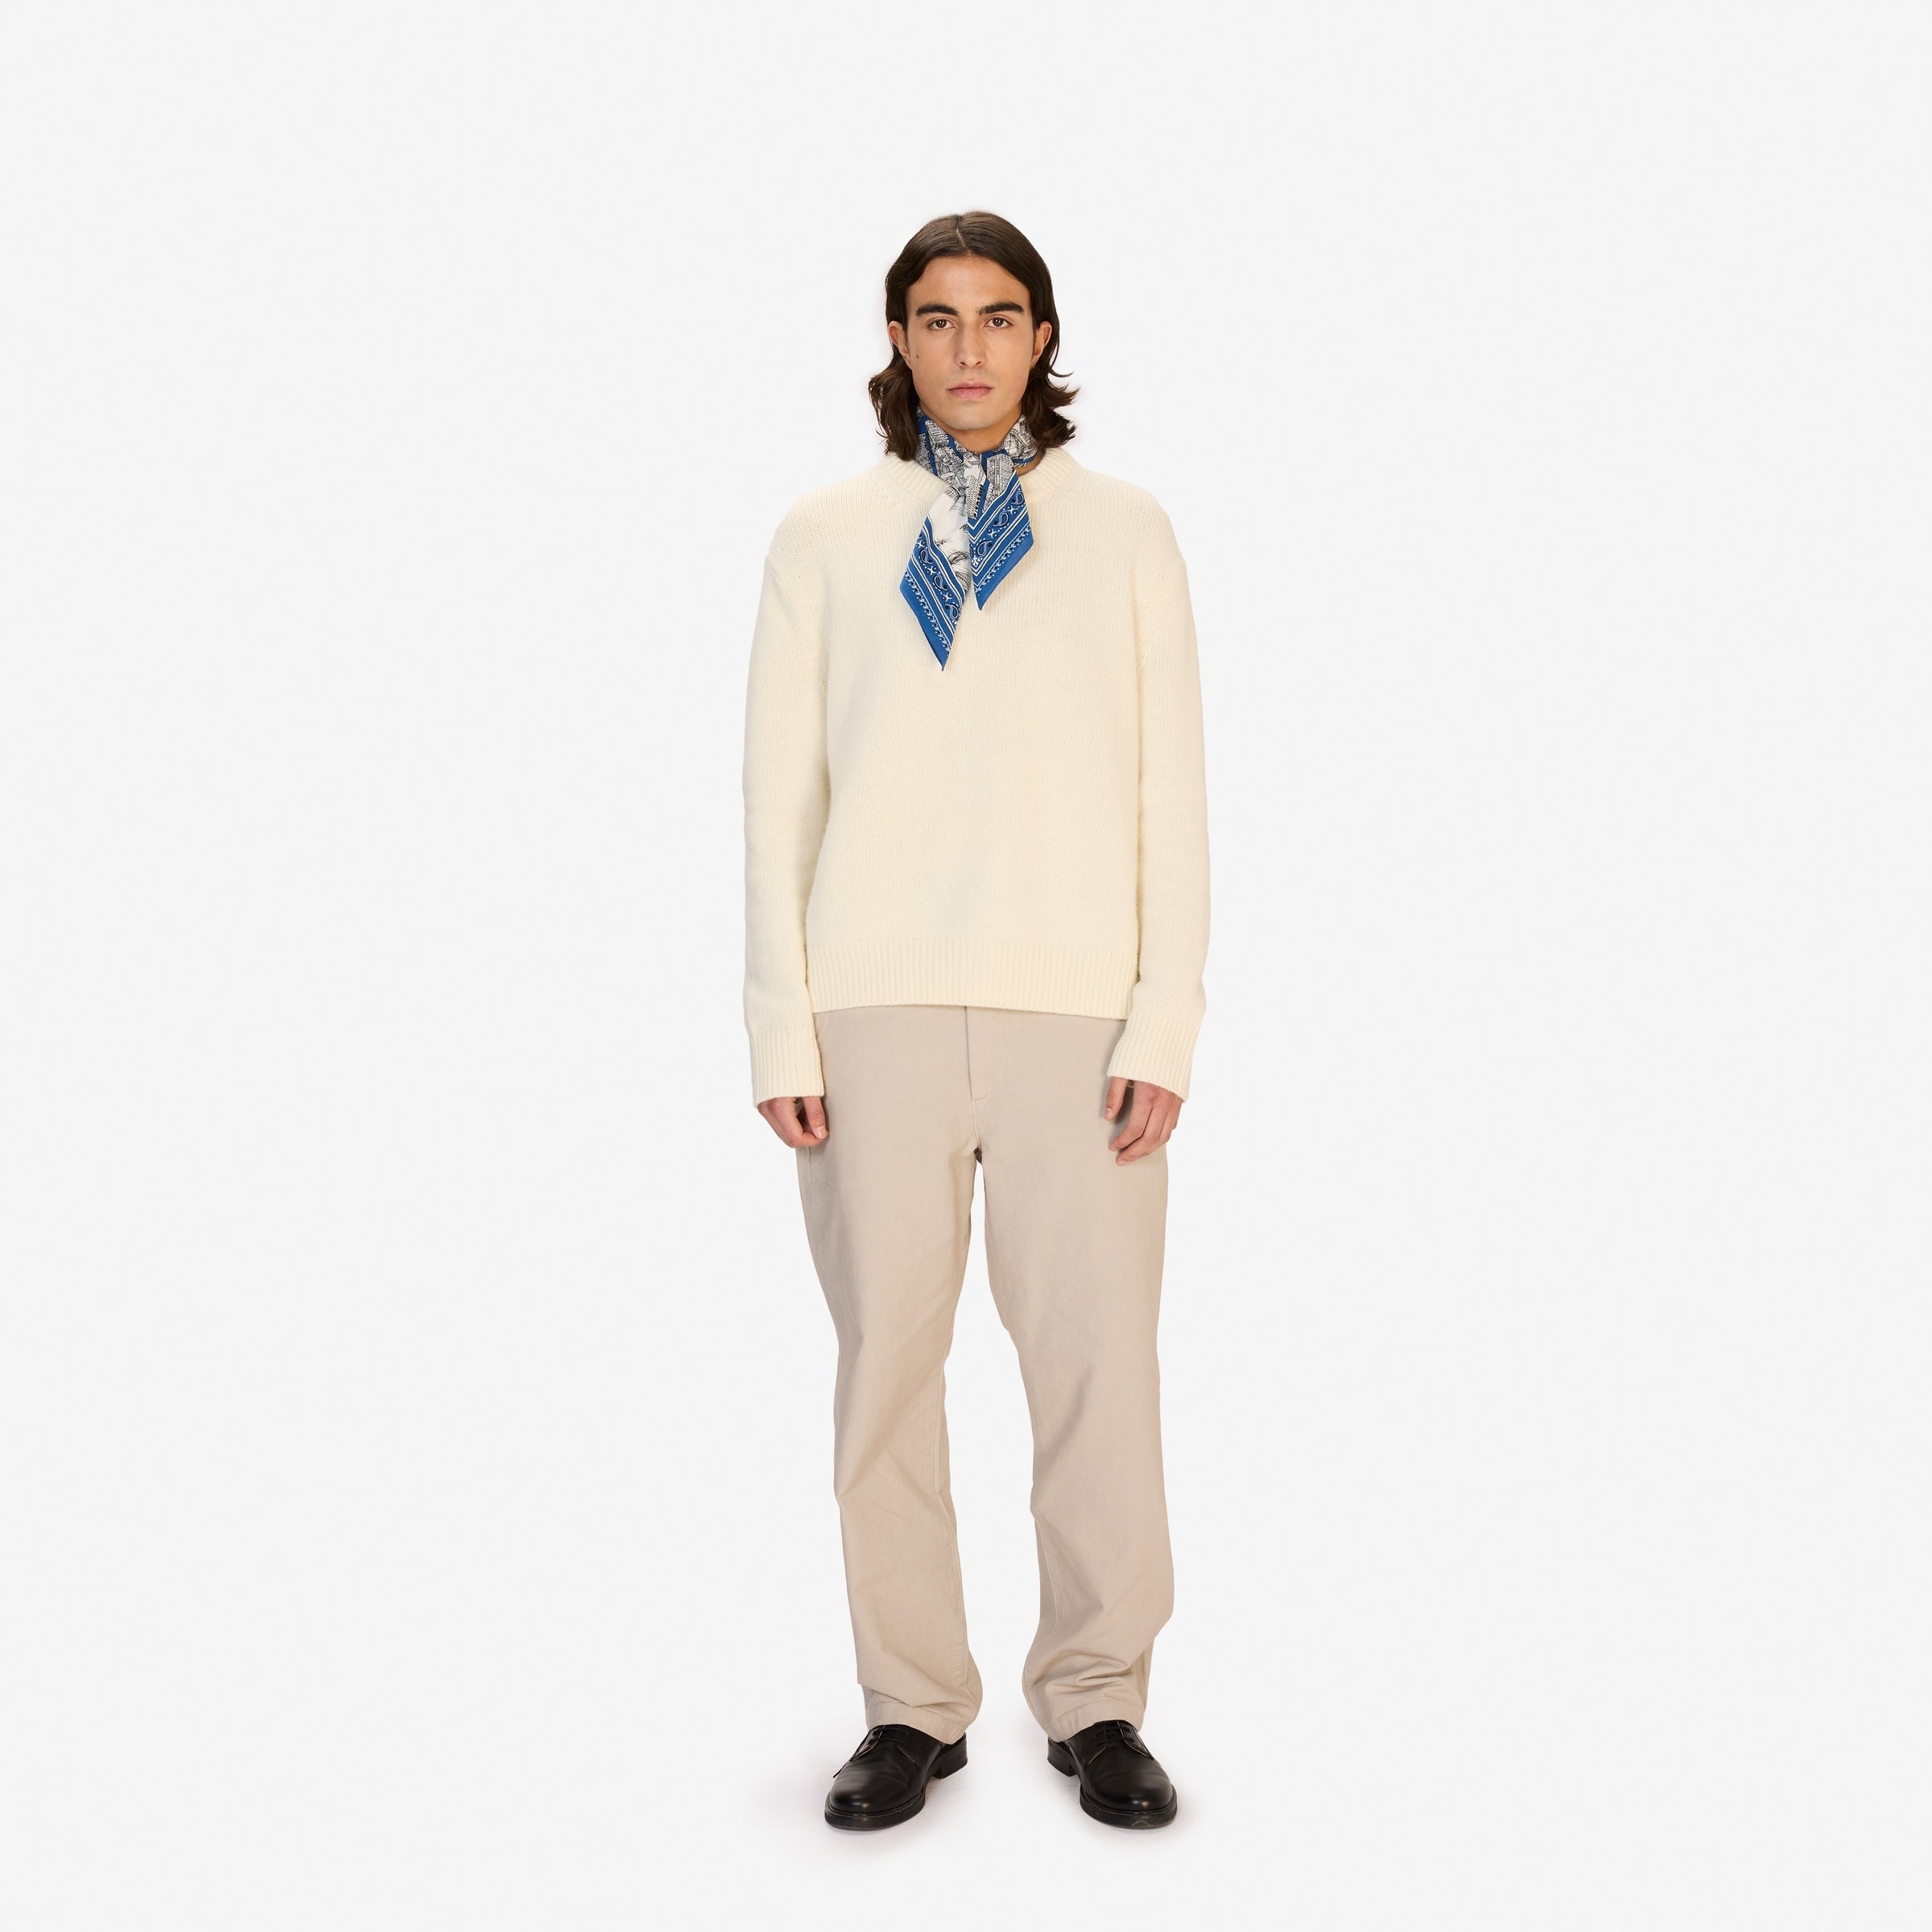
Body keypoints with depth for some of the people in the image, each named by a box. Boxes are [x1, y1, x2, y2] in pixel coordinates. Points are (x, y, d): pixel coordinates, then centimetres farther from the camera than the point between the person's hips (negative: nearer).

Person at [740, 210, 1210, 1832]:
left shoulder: (1124, 532, 11)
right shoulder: (825, 539, 12)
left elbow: (1171, 787, 7)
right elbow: (780, 790, 9)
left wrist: (1166, 1021, -2)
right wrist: (781, 1027, 1)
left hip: (1077, 1010, 0)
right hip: (876, 1009, 1)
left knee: (1099, 1365, -3)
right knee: (885, 1364, 1)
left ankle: (1097, 1703, 14)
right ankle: (913, 1711, 15)